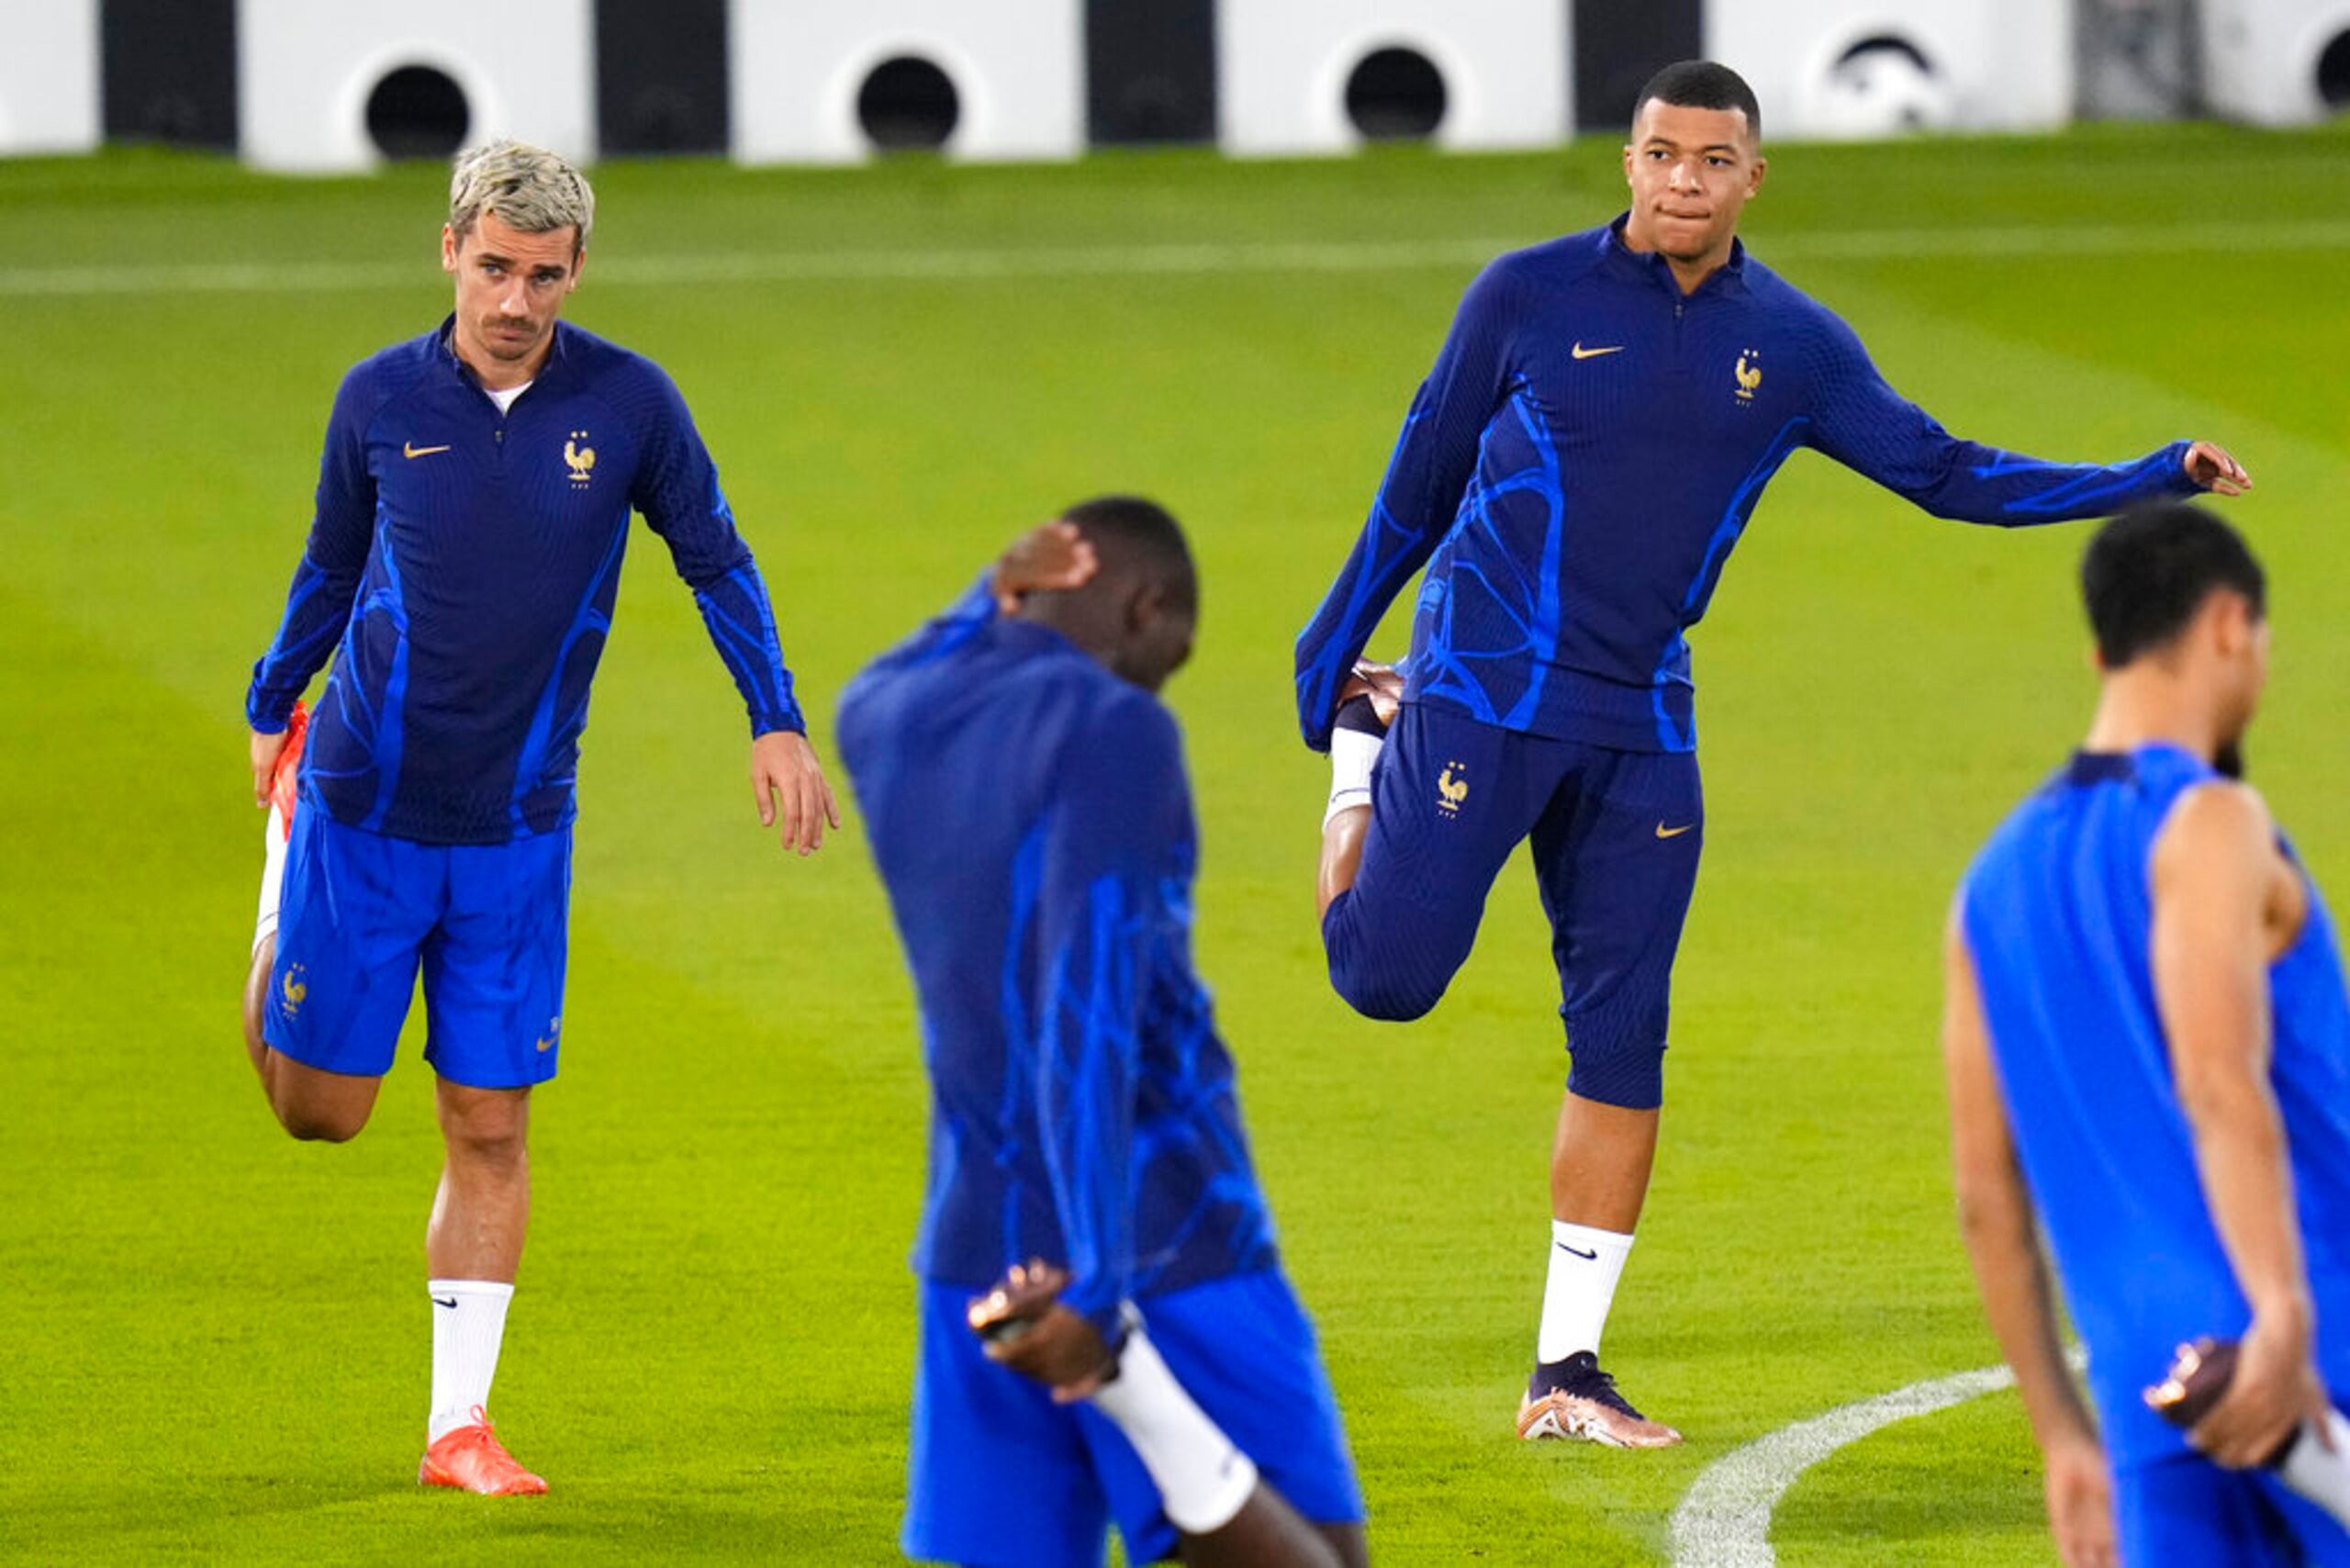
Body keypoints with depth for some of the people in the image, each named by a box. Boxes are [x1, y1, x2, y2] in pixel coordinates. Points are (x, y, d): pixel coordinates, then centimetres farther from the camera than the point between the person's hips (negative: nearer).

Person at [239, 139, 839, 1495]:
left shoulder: (628, 403, -7)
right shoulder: (382, 400, -5)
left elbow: (717, 560, 6)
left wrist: (779, 723, -3)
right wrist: (272, 709, 20)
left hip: (518, 827, 0)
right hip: (365, 807, 0)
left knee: (491, 1128, 0)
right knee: (320, 1107, 6)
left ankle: (460, 1427, 8)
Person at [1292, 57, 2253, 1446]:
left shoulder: (1792, 346, 5)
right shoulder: (1530, 298, -4)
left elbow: (1950, 475, 9)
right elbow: (1421, 482, 6)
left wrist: (2154, 482, -1)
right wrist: (1330, 653, 11)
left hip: (1642, 731, 3)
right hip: (1481, 696, -3)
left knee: (1624, 1043, 0)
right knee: (1388, 976, -10)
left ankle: (1569, 1372, 6)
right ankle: (1366, 760, 23)